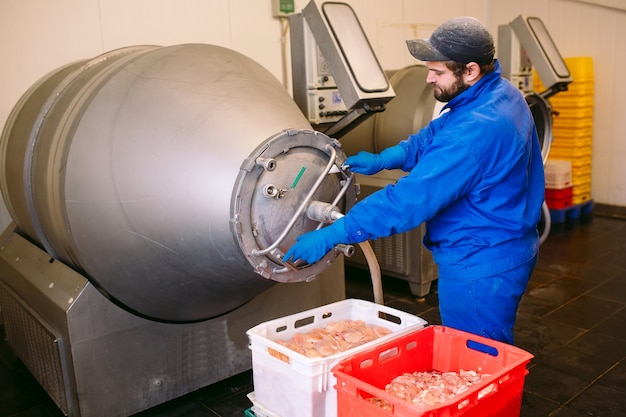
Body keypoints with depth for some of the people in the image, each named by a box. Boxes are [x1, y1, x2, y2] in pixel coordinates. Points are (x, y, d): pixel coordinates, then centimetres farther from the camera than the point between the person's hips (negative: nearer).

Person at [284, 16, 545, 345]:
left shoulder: (475, 131, -31)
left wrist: (330, 236, -28)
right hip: (500, 251, 10)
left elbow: (411, 199, -32)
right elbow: (434, 135, 11)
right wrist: (382, 159, -3)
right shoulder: (500, 93, 1)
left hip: (481, 267, -10)